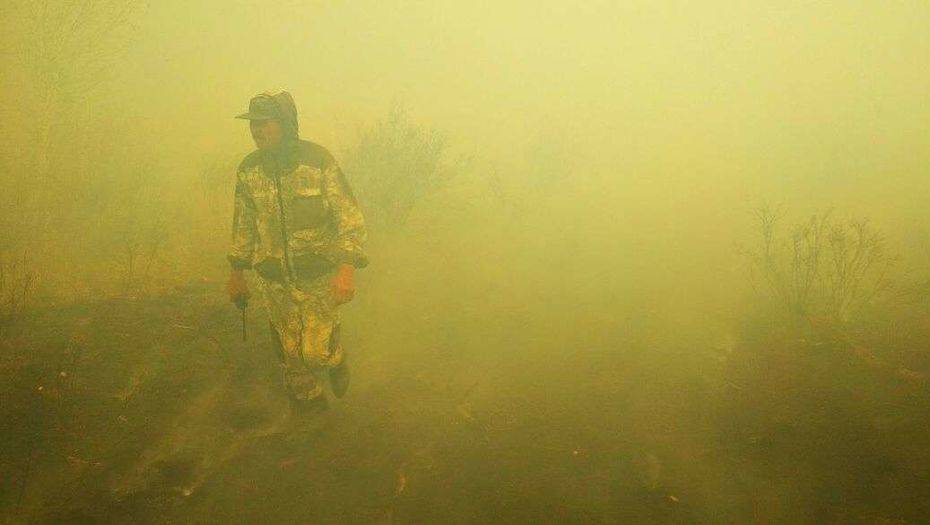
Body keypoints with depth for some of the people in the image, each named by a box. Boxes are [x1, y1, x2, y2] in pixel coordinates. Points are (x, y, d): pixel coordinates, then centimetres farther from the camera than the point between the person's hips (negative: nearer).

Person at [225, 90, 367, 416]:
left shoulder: (319, 161, -16)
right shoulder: (248, 169, -3)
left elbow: (349, 216, -15)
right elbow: (243, 223, 10)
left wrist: (347, 268, -25)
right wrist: (236, 273, 12)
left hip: (319, 277, -3)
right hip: (274, 280, 4)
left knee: (318, 351, -3)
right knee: (291, 353, 12)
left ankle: (335, 359, 32)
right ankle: (308, 403, 34)